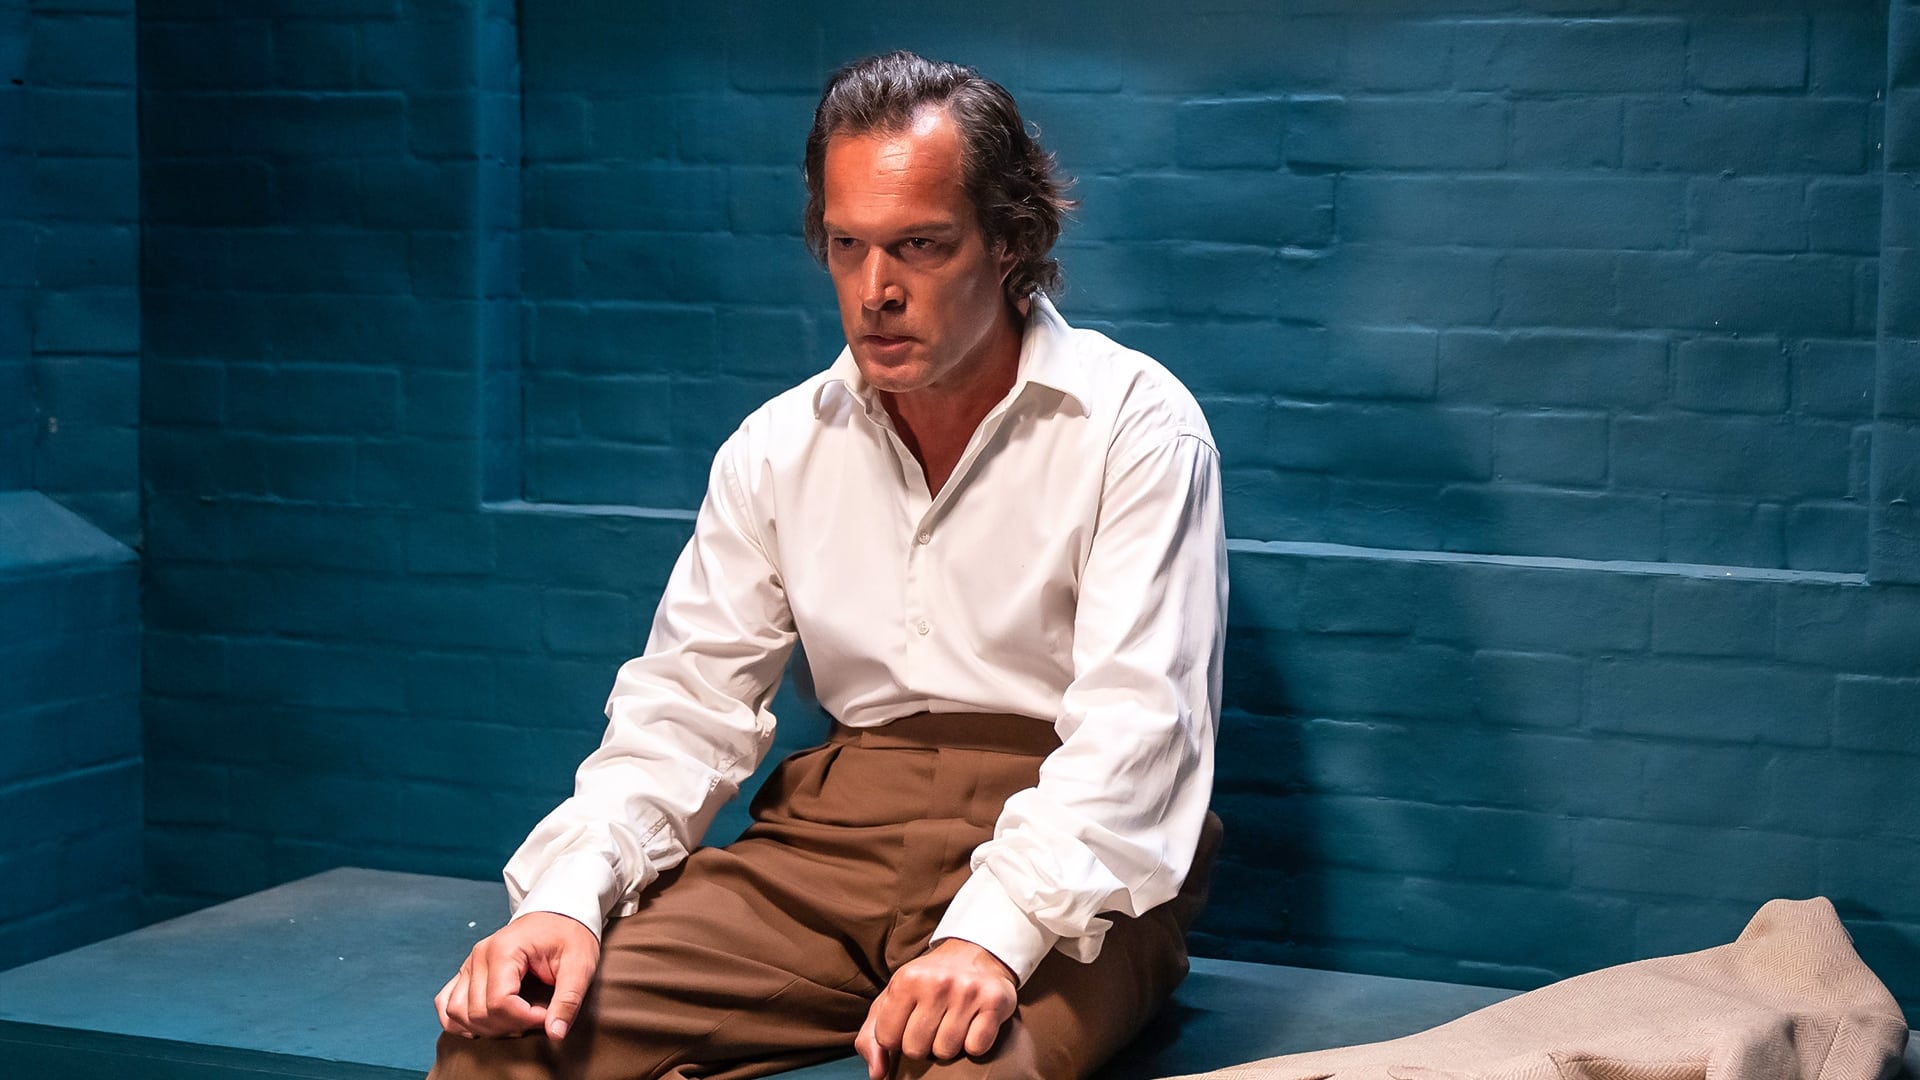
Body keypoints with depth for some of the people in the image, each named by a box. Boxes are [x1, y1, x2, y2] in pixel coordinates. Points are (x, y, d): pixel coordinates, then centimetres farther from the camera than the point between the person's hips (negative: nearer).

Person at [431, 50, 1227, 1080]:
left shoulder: (1133, 424, -5)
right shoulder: (777, 449, 11)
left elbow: (1136, 722, -15)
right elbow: (687, 704, 9)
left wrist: (992, 934, -31)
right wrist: (569, 894, -10)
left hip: (1067, 860, -4)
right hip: (833, 829, 4)